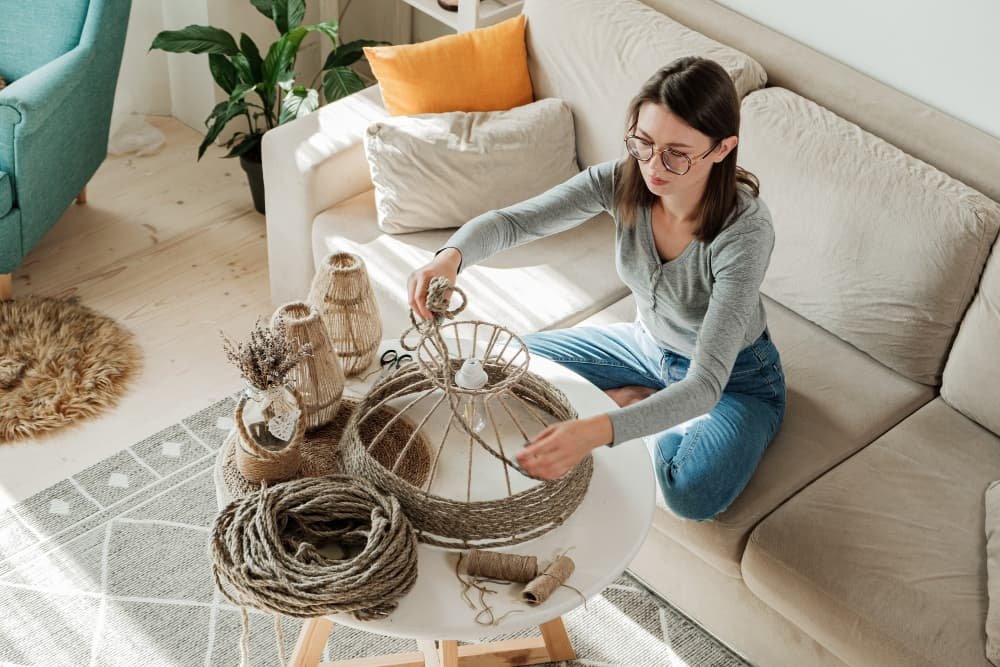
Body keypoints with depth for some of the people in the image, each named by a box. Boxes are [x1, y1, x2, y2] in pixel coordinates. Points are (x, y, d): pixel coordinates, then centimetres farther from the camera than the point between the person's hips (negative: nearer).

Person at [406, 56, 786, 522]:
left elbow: (705, 386, -44)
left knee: (693, 495, -32)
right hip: (649, 344, 5)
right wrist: (450, 256, -45)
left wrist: (597, 431, -60)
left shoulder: (745, 230, -38)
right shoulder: (623, 179, -24)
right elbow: (514, 221, -20)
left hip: (734, 376, -5)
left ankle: (632, 401, -1)